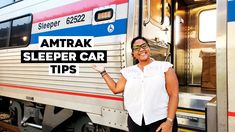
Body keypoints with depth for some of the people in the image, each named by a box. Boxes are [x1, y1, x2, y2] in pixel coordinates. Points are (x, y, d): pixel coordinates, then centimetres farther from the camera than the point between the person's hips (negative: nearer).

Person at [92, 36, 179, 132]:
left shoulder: (164, 67, -4)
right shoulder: (128, 71, 7)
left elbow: (174, 95, -6)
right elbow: (115, 89, 15)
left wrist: (169, 121, -12)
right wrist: (103, 72, 14)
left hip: (161, 120, -3)